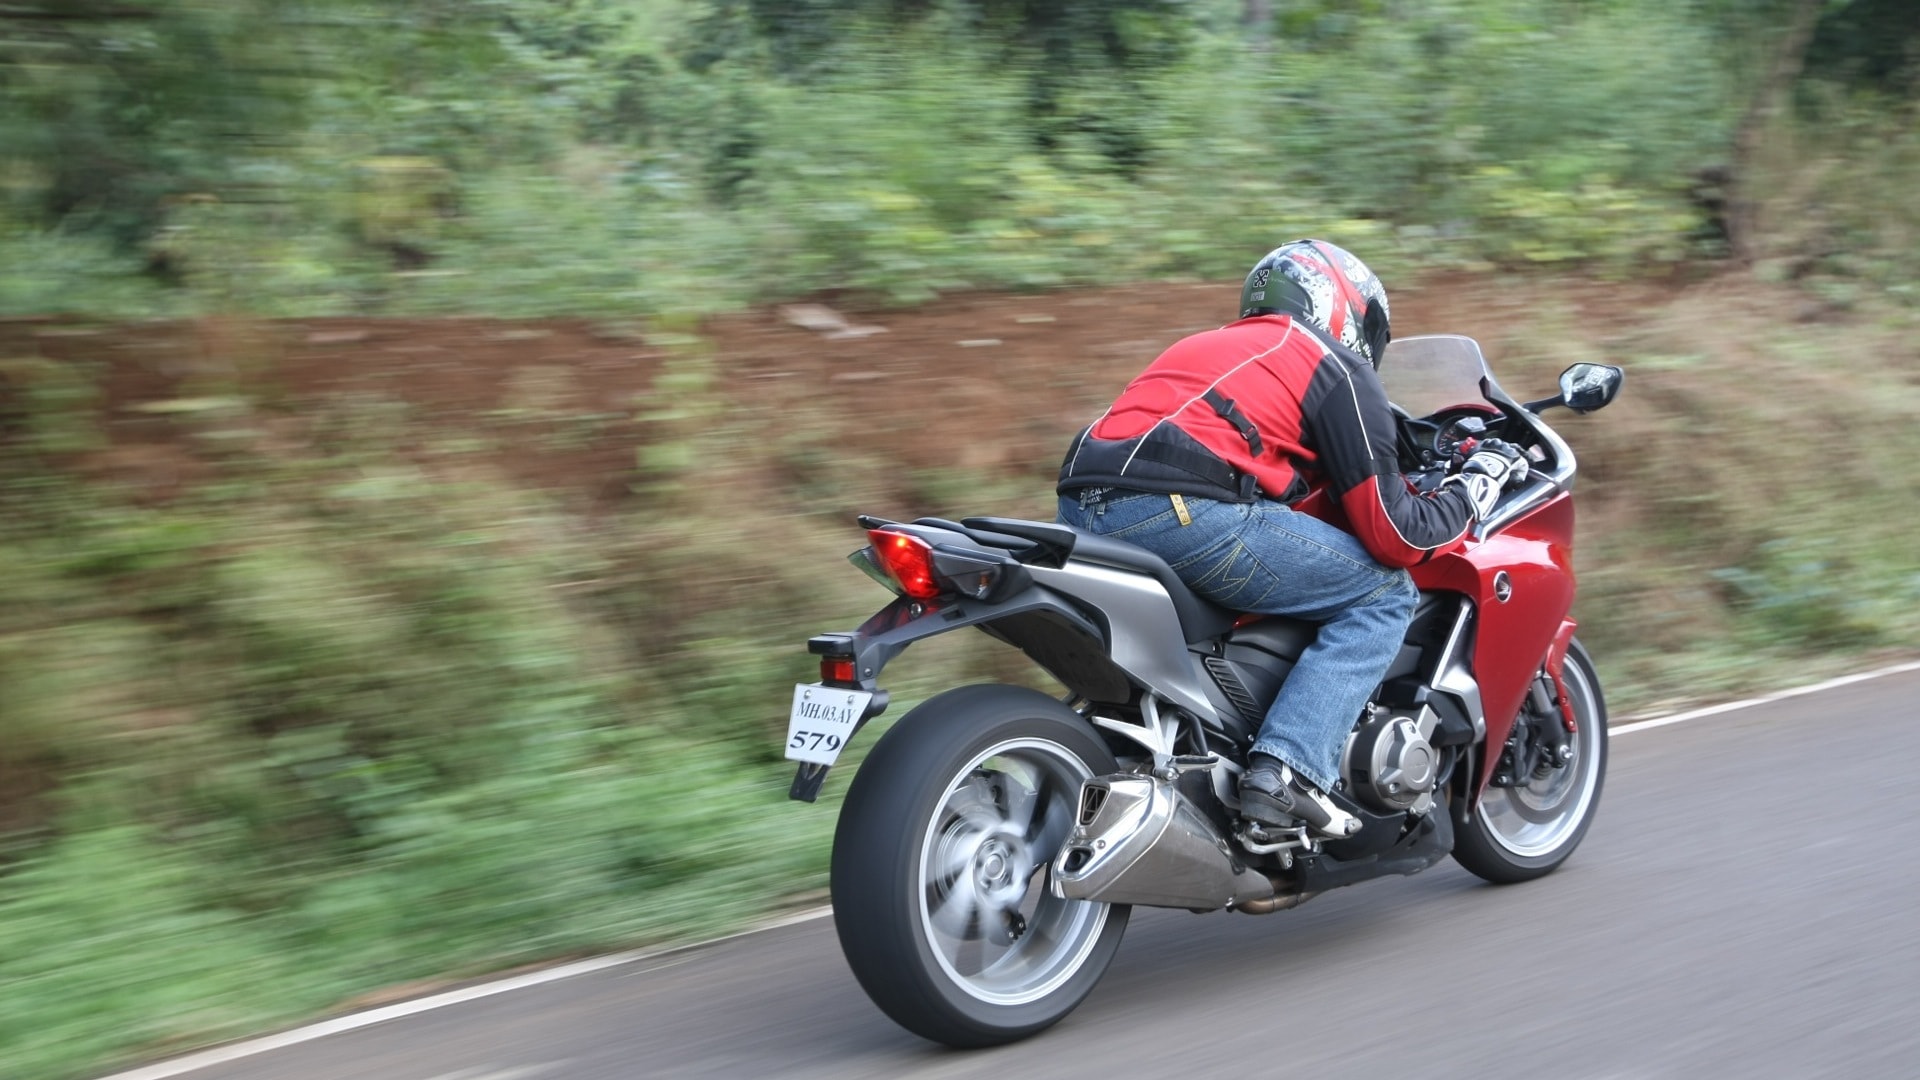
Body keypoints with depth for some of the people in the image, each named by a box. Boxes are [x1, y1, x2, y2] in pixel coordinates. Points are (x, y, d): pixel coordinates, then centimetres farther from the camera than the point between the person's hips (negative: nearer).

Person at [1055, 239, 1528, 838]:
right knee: (1385, 593, 4)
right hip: (1180, 510, -8)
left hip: (1080, 512, 8)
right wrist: (1478, 483, 21)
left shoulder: (1212, 345, 33)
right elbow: (1393, 536, 4)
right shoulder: (1338, 368, 11)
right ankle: (1286, 770, -10)